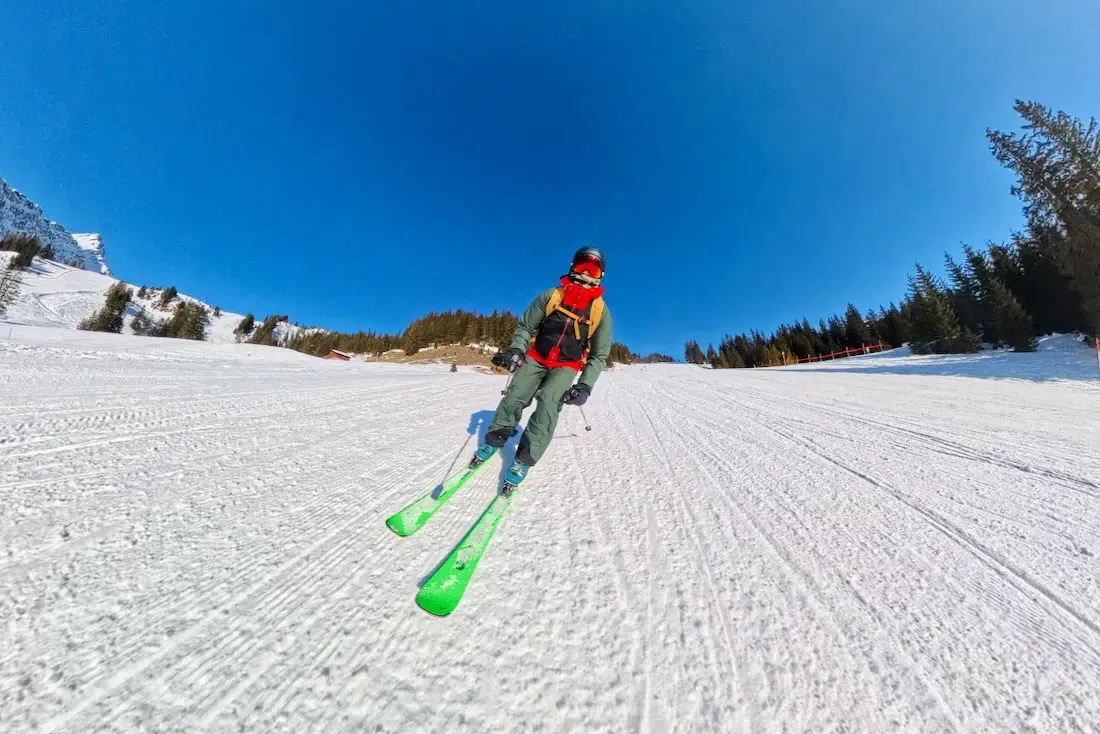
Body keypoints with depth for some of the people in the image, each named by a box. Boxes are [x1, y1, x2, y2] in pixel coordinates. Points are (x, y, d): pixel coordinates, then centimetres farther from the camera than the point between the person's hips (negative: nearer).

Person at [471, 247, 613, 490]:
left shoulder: (601, 312, -6)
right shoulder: (550, 296, -5)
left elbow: (599, 356, -4)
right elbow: (525, 327, -1)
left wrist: (585, 386, -16)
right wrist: (516, 350, -21)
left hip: (566, 366, -1)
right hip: (536, 357, 2)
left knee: (548, 403, -23)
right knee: (514, 397, -9)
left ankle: (525, 459, -12)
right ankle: (493, 440, 16)